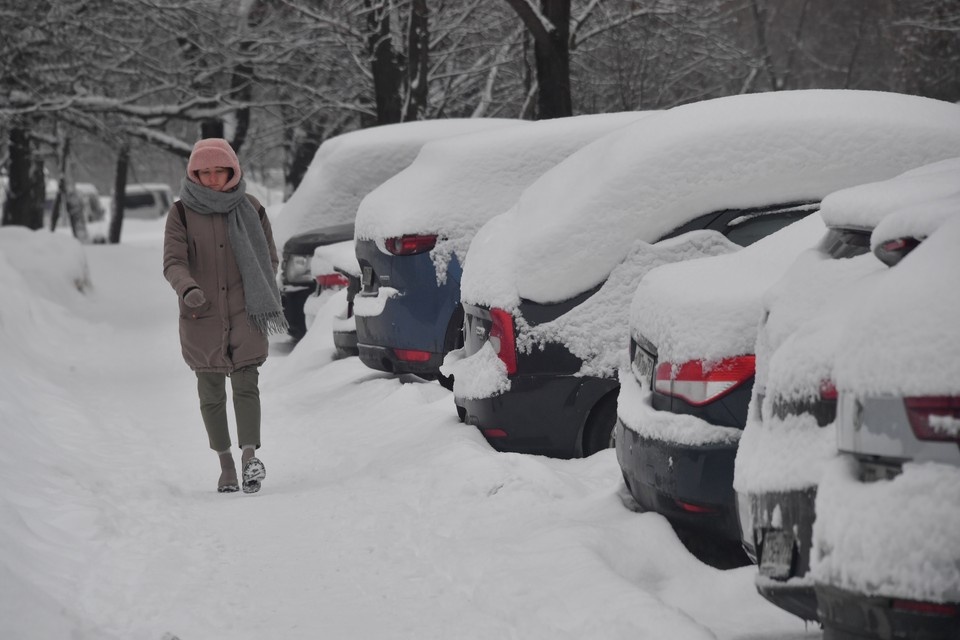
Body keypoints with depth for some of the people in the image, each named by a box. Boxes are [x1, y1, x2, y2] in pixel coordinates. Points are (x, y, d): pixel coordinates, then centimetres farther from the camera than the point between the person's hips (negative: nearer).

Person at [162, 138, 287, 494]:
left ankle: (250, 456, -22)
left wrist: (260, 298, -4)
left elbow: (270, 258, 12)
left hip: (245, 316, 0)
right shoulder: (182, 213, 0)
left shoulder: (250, 210, 4)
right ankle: (226, 463, 18)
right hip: (202, 318, 0)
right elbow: (173, 262, -8)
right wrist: (187, 289, -29)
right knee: (211, 394, 6)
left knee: (246, 385, -14)